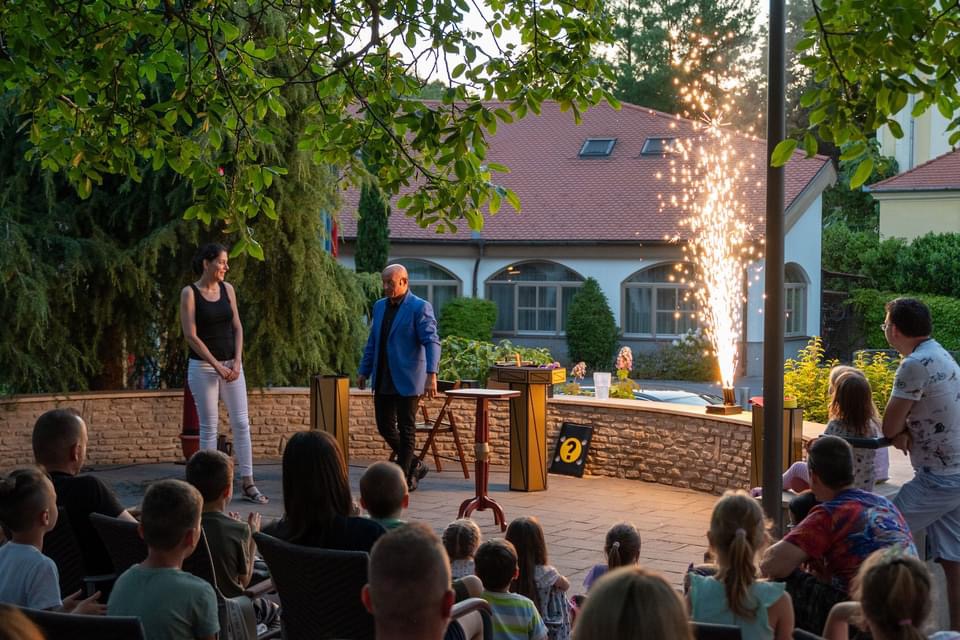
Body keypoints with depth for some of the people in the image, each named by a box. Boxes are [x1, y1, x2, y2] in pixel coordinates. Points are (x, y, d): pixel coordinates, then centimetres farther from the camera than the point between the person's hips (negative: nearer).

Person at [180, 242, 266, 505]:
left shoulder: (227, 289, 7)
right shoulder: (190, 293, -7)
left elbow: (237, 327, 8)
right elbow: (190, 335, -11)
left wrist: (237, 362, -5)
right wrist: (217, 366, -13)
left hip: (231, 365, 4)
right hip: (203, 366, -4)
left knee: (241, 423, 0)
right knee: (209, 427, -1)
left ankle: (248, 483, 4)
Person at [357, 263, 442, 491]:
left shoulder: (420, 307, -10)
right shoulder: (380, 306, 12)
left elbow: (432, 342, -17)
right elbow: (372, 342, 19)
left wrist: (431, 374, -27)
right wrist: (364, 371, 15)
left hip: (407, 380, -7)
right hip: (383, 380, 7)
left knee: (406, 429, 1)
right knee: (385, 427, 9)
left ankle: (403, 477, 10)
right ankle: (414, 465, 26)